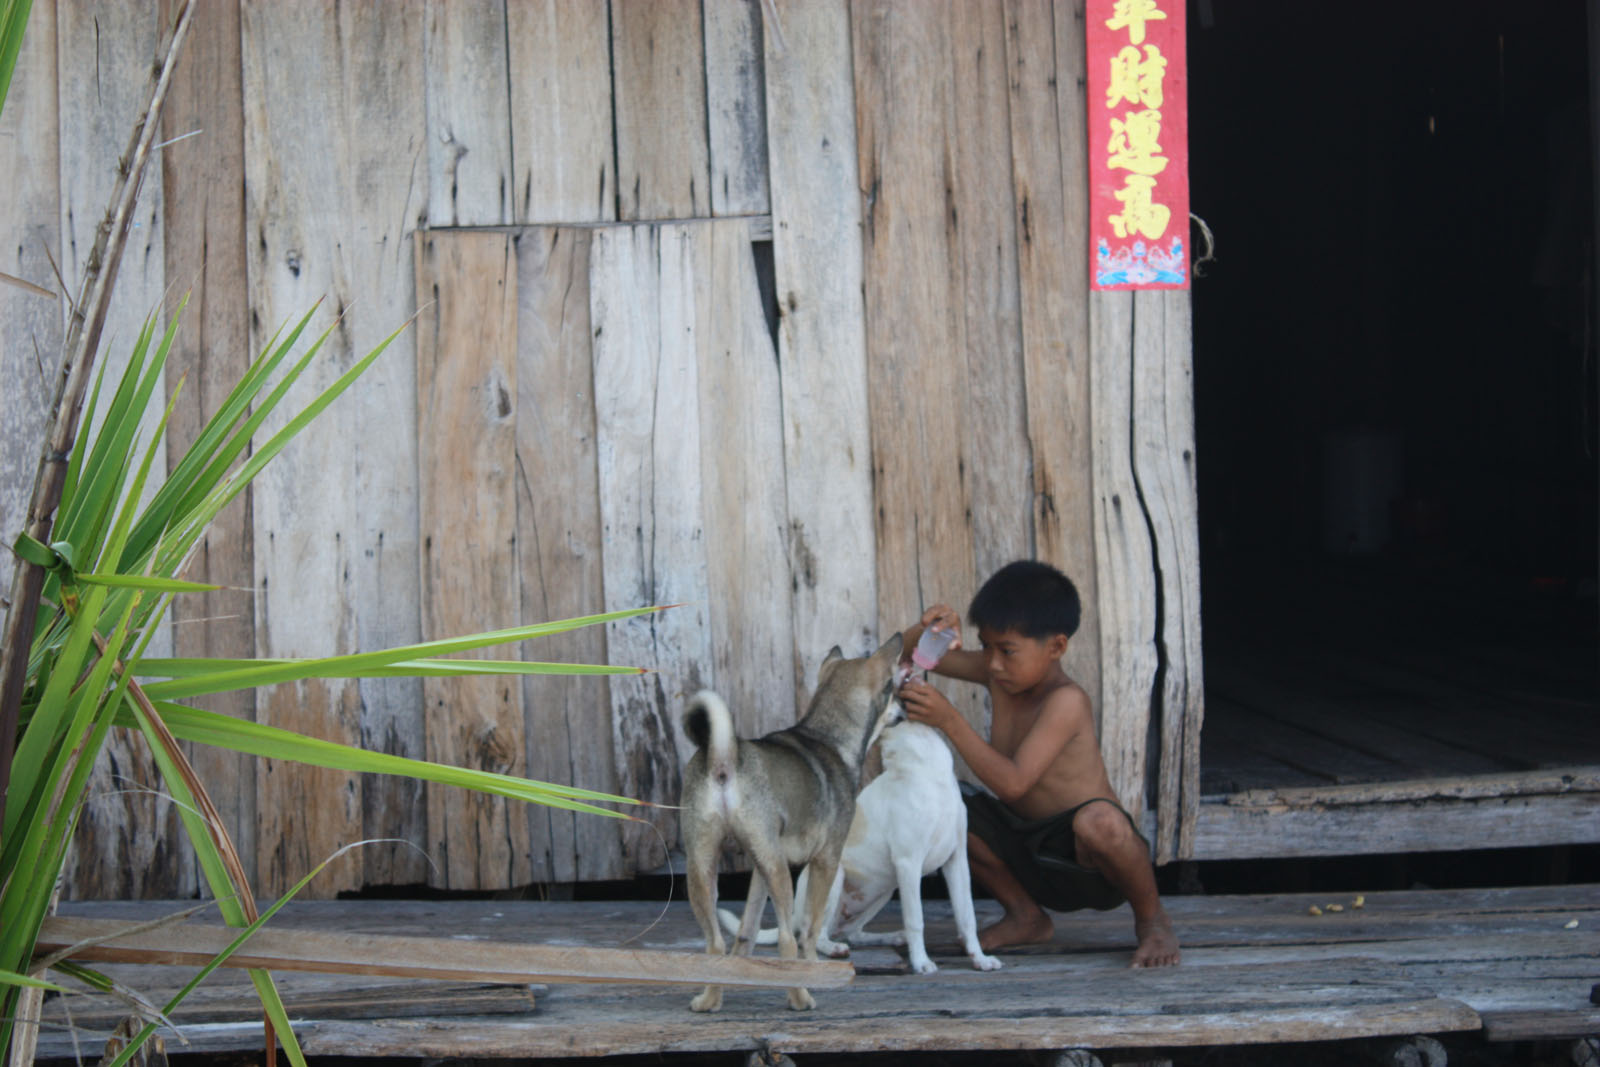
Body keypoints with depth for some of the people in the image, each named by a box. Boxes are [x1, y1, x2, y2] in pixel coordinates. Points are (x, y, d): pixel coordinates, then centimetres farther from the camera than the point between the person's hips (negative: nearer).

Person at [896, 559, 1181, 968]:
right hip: (1028, 853, 8)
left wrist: (949, 720, -34)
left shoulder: (1066, 701, -23)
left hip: (1085, 858, -7)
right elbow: (908, 654, 9)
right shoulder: (998, 675, 1)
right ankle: (1026, 917, 8)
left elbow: (1013, 783, -32)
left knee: (1098, 819, -41)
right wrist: (931, 627, -14)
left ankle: (1152, 918, -9)